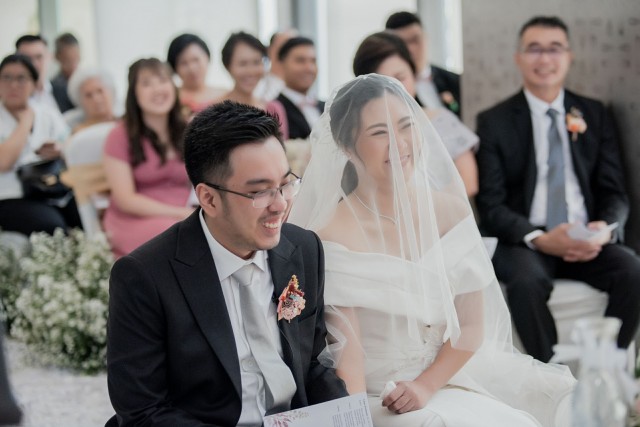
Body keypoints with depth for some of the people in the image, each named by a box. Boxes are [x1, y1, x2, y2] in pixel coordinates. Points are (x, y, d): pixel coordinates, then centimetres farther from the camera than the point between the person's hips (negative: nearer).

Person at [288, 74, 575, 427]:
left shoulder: (450, 209, 0)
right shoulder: (335, 237, -14)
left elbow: (471, 325, 1)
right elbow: (348, 352, -14)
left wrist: (426, 385, -12)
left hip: (448, 372, 5)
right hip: (380, 395, -5)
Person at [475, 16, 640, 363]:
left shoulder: (594, 115, 13)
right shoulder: (494, 122, 4)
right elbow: (490, 205, -2)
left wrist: (606, 228, -13)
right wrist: (538, 239, -20)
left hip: (587, 240, 3)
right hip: (524, 242, -2)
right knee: (527, 280, -35)